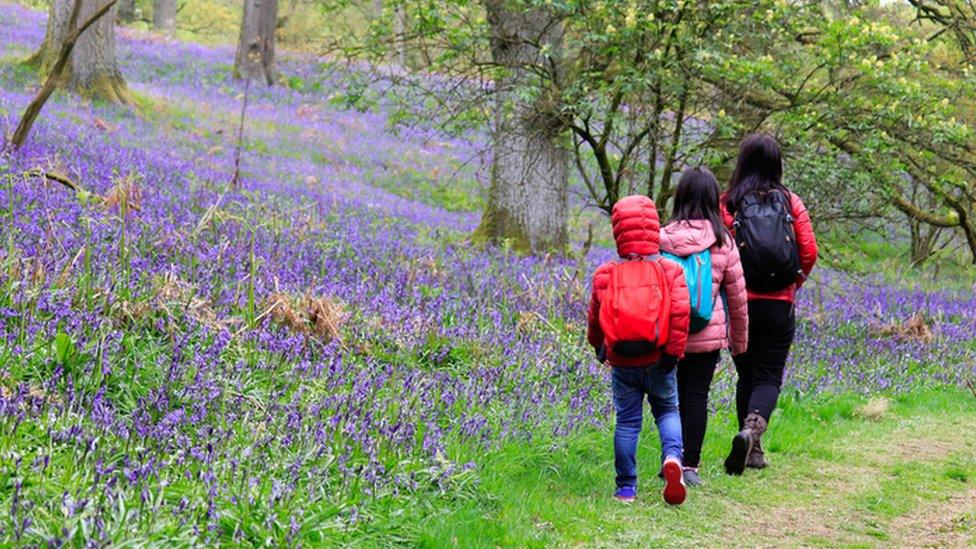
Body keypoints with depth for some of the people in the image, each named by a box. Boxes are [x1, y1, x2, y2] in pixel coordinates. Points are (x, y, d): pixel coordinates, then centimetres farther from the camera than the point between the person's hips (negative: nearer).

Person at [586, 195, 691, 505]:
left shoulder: (605, 274, -1)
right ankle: (672, 457, -10)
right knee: (667, 410, 18)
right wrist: (674, 351, -12)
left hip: (622, 363, 0)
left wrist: (599, 348, 27)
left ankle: (626, 488, 8)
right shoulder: (670, 270, -4)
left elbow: (595, 317, 9)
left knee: (627, 421, 9)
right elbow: (679, 312, -15)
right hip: (658, 361, 0)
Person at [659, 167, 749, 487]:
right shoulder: (723, 243, -5)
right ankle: (690, 466, 3)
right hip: (708, 335, -1)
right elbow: (737, 296, 2)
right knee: (697, 395, 4)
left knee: (672, 396, 13)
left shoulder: (662, 238, -5)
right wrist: (739, 340, 15)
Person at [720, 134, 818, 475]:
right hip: (779, 304, 0)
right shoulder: (791, 203, 0)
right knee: (768, 377, 4)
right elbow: (809, 253, -4)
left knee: (746, 375, 15)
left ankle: (752, 451, 16)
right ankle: (753, 427, -25)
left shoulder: (727, 203, -4)